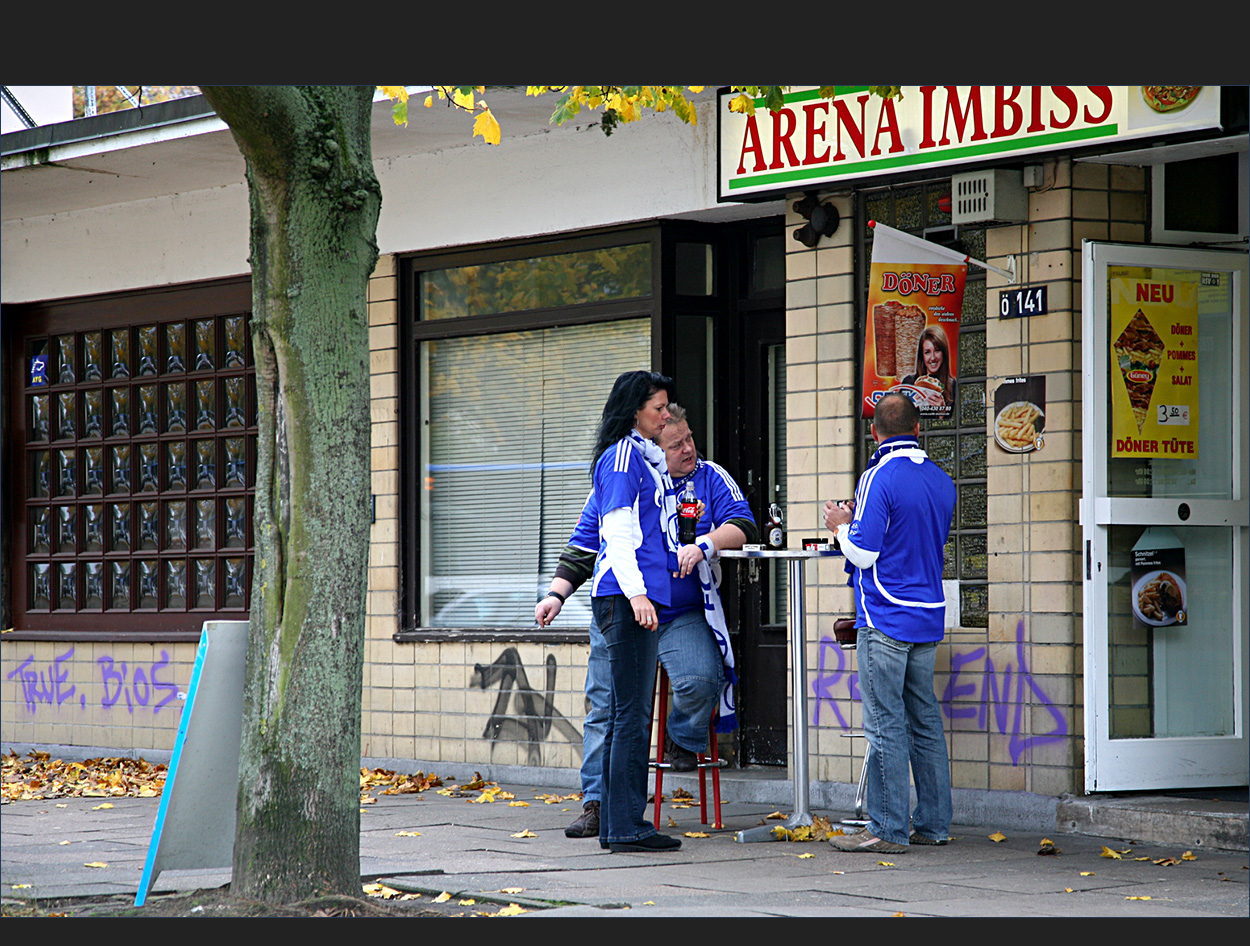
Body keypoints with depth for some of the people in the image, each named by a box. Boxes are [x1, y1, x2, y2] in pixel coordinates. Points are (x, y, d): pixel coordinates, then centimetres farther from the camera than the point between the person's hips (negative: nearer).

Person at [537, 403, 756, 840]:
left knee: (700, 679, -27)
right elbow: (580, 552, 10)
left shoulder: (710, 479, 4)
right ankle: (597, 804, 6)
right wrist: (555, 595, -3)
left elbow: (743, 525, -6)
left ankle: (683, 740, 5)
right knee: (606, 707, -2)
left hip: (684, 617, -1)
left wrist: (703, 544, -23)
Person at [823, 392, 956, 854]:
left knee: (886, 724, -5)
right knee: (925, 720, 12)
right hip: (929, 616, 7)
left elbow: (863, 554, -16)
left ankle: (887, 829, -4)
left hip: (886, 619, -7)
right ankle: (932, 824, 15)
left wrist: (842, 525, 4)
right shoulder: (940, 480, 10)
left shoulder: (879, 478, -13)